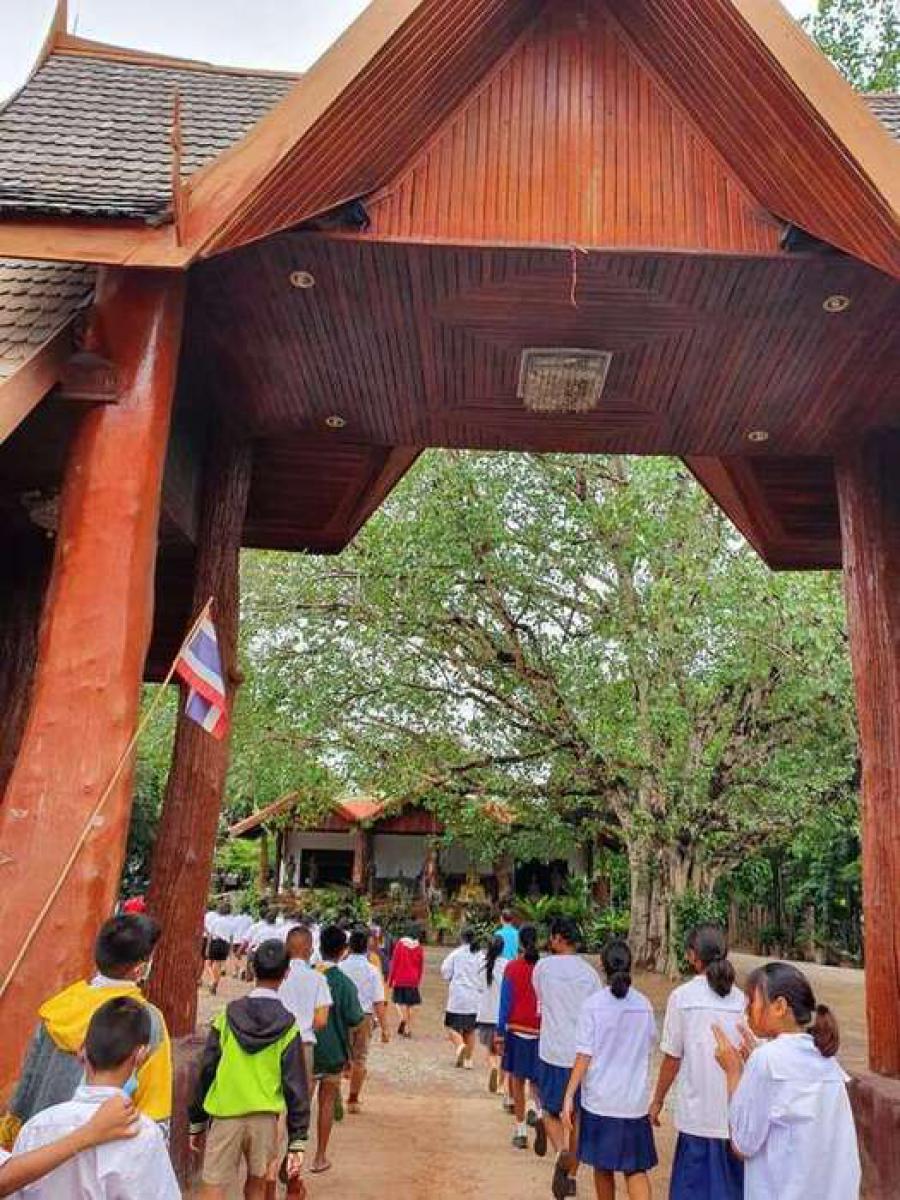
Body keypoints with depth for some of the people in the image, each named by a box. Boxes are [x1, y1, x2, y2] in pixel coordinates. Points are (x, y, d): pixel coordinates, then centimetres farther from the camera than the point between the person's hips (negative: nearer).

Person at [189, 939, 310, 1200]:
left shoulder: (227, 1017, -5)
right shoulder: (288, 1026, -6)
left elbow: (206, 1071, -1)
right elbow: (295, 1085, -6)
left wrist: (197, 1121, 10)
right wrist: (298, 1140, -1)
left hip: (225, 1115, -1)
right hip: (265, 1118, 1)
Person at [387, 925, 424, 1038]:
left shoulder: (400, 944, -5)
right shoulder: (419, 948, 0)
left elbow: (394, 963, -5)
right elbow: (421, 966, 6)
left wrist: (390, 979, 3)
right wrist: (419, 981, 18)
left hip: (400, 979, -2)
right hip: (413, 981, 2)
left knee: (399, 1002, 8)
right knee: (410, 1006, 9)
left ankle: (403, 1018, -19)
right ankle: (408, 1030, 7)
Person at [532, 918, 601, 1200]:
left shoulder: (543, 966, -5)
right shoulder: (590, 973, 0)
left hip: (552, 1052, -2)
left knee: (550, 1111, 13)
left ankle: (562, 1152, -13)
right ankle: (571, 1176, 20)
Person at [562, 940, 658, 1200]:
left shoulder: (593, 1004, -11)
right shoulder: (644, 1004, -3)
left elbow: (584, 1057, -13)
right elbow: (649, 1047, 12)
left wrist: (569, 1096, -8)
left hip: (599, 1099, -2)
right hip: (635, 1100, 2)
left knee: (603, 1166, 16)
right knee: (636, 1168, 10)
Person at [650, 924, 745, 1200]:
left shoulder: (682, 996, -9)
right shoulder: (741, 999, -1)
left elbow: (672, 1057, -5)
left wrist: (657, 1100, 8)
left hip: (698, 1112, -3)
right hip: (737, 1113, 3)